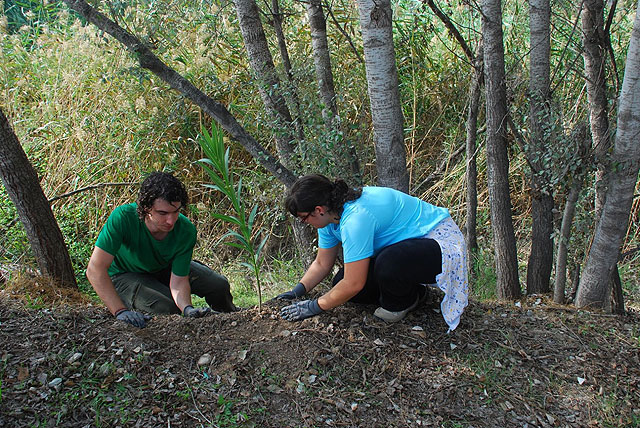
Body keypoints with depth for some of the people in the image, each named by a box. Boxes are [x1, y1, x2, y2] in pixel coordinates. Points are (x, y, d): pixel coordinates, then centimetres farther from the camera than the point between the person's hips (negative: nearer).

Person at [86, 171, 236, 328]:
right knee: (167, 308, -29)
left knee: (218, 285, -6)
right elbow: (95, 269, -40)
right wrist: (121, 311, -47)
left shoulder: (186, 231, -28)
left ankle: (231, 318, 28)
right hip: (125, 275, -3)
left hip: (165, 268, 4)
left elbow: (178, 280, -25)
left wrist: (187, 308, -48)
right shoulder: (123, 217, -38)